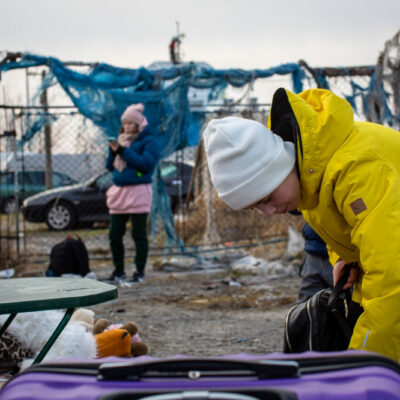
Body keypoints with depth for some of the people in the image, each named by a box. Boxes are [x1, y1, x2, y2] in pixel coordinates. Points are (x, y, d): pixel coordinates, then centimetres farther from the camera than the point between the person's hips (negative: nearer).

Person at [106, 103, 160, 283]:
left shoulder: (148, 141, -2)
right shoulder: (121, 140, 17)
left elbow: (146, 163, -17)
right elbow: (110, 166, 18)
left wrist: (124, 150, -16)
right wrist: (113, 151, -1)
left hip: (138, 192, -6)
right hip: (119, 191, 6)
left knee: (139, 234, -2)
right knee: (114, 235, 6)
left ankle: (140, 271, 7)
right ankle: (118, 270, 17)